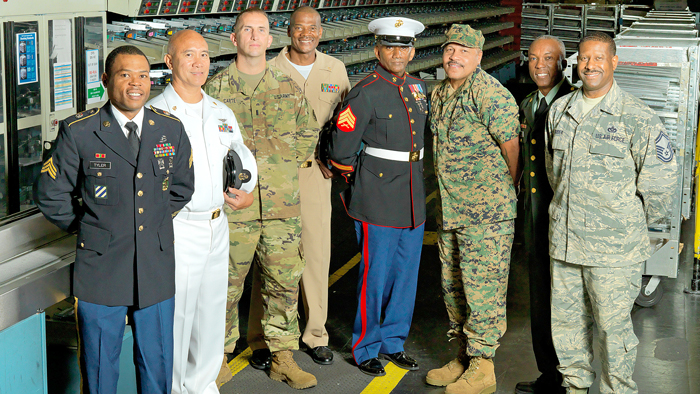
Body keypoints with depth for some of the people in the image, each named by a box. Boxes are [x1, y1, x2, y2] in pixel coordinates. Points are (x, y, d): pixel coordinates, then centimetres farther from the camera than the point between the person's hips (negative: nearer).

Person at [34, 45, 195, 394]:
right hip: (101, 270, -3)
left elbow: (182, 188, 17)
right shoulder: (78, 132, -8)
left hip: (157, 270, 3)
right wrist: (88, 228, 3)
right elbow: (50, 195, 1)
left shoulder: (171, 129, 3)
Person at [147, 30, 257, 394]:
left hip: (217, 225, 6)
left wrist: (247, 191, 5)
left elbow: (242, 154, 21)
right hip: (176, 229, -6)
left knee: (212, 309, 15)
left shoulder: (222, 113, 10)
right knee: (175, 313, 0)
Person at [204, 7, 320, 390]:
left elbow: (308, 133, 16)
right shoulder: (215, 88, 3)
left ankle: (282, 358, 20)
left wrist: (280, 157, 4)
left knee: (284, 282, 8)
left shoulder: (288, 88, 10)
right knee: (226, 284, 4)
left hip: (282, 204, 3)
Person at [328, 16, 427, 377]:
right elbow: (340, 148, -10)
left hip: (413, 198, 7)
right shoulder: (366, 93, -12)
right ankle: (366, 349, 15)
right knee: (375, 276, 0)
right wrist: (352, 177, 3)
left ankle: (393, 342, 28)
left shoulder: (417, 87, 10)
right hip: (378, 199, -7)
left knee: (406, 274, 13)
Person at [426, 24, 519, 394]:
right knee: (453, 286, 16)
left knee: (482, 288, -2)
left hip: (487, 211, -9)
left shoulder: (489, 93, -15)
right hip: (450, 210, 9)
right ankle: (464, 356, 30)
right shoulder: (439, 94, 12)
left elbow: (510, 145, -11)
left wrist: (509, 191, -1)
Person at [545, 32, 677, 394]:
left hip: (613, 249, -5)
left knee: (612, 326, 2)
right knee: (565, 322, 14)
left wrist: (635, 224, 1)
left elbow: (662, 179, -6)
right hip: (563, 242, 6)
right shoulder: (559, 110, 9)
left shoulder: (637, 117, -9)